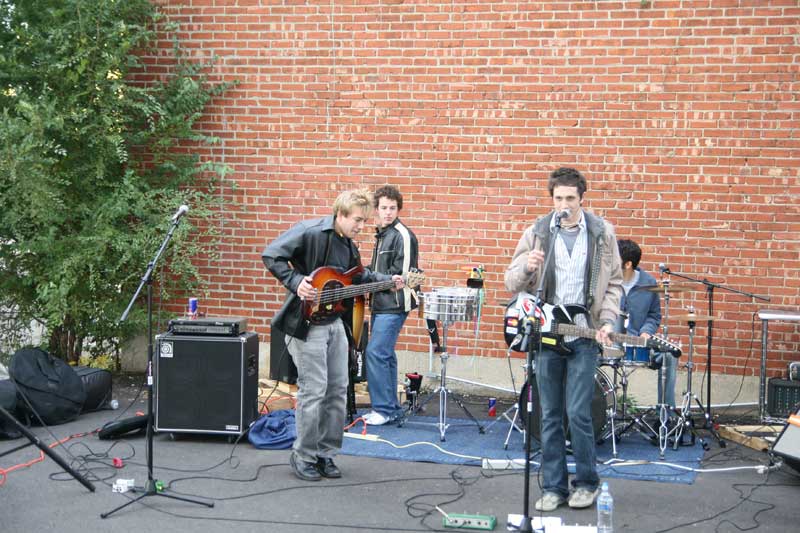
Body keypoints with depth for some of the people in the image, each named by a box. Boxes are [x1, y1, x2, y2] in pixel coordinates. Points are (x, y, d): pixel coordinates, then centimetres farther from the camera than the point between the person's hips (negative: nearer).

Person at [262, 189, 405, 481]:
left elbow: (359, 276, 24)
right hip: (306, 323, -8)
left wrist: (388, 280, 10)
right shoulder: (309, 232, -16)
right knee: (313, 391, -6)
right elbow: (271, 255, -21)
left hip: (334, 323, 9)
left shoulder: (348, 245, 10)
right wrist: (296, 282, -28)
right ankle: (303, 456, 9)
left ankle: (325, 453, 22)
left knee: (337, 390, 10)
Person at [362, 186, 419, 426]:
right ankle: (391, 407, 19)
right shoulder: (382, 234, 17)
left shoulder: (402, 235, -11)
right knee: (385, 354, 12)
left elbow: (401, 273, -17)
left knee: (376, 353, -13)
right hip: (381, 304, 9)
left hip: (394, 305, -9)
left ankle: (383, 408, -6)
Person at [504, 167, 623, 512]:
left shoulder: (602, 233, 1)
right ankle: (553, 487, 17)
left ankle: (586, 483, 14)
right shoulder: (536, 233, 1)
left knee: (578, 413, -5)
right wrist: (527, 268, -18)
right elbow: (512, 282, 3)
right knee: (550, 416, 7)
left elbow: (613, 284, 7)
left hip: (583, 336, -2)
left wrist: (607, 321, -7)